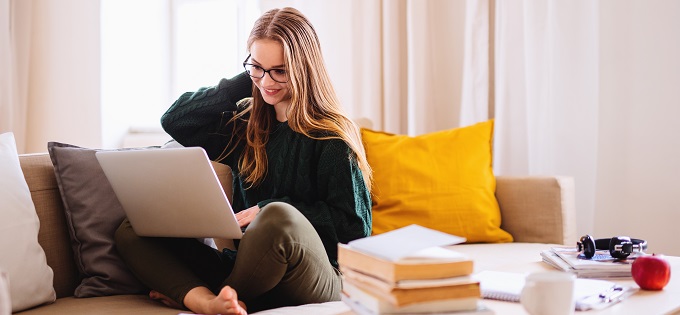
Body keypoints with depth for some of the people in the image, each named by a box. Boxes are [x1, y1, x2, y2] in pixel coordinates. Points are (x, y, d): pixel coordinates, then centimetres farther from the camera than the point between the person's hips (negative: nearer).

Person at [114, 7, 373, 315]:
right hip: (243, 270, 6)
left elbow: (355, 225, -8)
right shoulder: (245, 127, 14)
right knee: (131, 232, -4)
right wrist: (247, 80, 6)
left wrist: (267, 212, -14)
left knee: (278, 217, -38)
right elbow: (175, 120, 11)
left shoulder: (330, 136, -4)